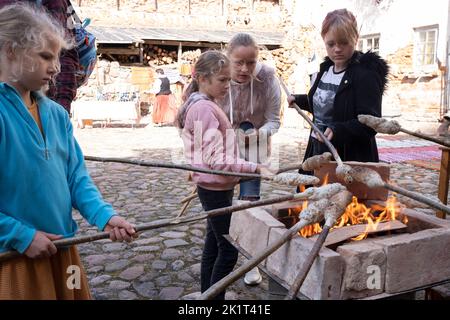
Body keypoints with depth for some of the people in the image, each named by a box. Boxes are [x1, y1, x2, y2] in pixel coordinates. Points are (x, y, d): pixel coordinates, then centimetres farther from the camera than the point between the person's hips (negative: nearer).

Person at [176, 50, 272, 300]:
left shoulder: (200, 105, 12)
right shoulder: (205, 108, -19)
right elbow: (216, 160, -25)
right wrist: (256, 168, -28)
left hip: (213, 187, 10)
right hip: (216, 189, -10)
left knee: (213, 247, 17)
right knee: (229, 250, 0)